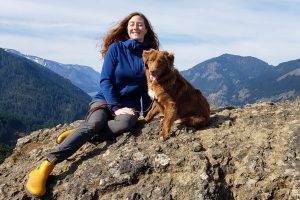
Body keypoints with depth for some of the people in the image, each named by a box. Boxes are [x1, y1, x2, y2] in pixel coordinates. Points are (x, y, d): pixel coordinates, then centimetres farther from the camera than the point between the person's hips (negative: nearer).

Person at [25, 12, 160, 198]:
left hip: (130, 104, 2)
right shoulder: (116, 48, -1)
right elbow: (105, 81, -6)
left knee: (126, 122, -36)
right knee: (94, 124, -34)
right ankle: (46, 166, -42)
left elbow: (149, 86, 13)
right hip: (106, 99, -2)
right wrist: (116, 107, -17)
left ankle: (77, 133, -23)